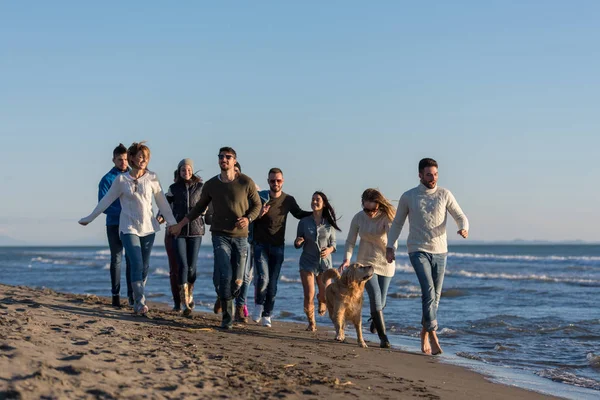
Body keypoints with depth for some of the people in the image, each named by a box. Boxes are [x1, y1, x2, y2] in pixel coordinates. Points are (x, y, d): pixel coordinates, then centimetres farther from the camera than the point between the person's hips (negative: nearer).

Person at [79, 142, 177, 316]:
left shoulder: (152, 178, 2)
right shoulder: (121, 180, -3)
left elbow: (162, 202, 8)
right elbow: (106, 200, 4)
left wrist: (172, 222, 8)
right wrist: (89, 218, 8)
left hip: (148, 228, 3)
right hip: (129, 228, -3)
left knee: (145, 266, 6)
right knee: (137, 264, -15)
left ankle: (137, 302, 17)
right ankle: (140, 303, -18)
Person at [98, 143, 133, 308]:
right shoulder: (107, 179, -3)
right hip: (114, 225, -2)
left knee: (132, 259, -2)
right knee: (116, 259, 6)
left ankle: (132, 295, 0)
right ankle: (116, 295, 12)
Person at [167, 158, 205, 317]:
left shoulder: (200, 187, 5)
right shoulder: (174, 188, 6)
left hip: (195, 230, 0)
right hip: (178, 231, 0)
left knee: (192, 267, 1)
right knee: (183, 266, -10)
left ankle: (190, 294, 28)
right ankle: (185, 303, -10)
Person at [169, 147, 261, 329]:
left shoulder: (246, 182, -2)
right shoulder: (211, 185, 3)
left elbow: (257, 204, 7)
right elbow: (199, 208, 17)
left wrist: (248, 219, -13)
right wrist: (180, 224, 16)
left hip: (240, 237, 0)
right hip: (220, 235, 0)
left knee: (237, 281, 0)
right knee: (225, 276, -14)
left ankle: (225, 302, 31)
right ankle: (227, 318, -5)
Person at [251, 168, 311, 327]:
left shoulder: (288, 200, 2)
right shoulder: (260, 197, -5)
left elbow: (299, 214, 20)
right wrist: (258, 214, -19)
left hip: (278, 247, 2)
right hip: (260, 245, -2)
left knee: (272, 283, 1)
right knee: (263, 278, -16)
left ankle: (267, 315, 13)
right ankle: (258, 305, 9)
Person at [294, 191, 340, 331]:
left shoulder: (329, 223, -1)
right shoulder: (304, 222, -1)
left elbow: (333, 243, 5)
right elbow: (298, 245, 5)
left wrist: (329, 250, -17)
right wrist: (298, 242, -18)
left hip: (324, 262, 1)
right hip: (308, 262, -1)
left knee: (325, 295, 0)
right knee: (309, 296, -8)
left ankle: (322, 302, 40)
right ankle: (311, 323, 15)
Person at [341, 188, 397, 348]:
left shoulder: (386, 217, -18)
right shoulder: (358, 218, -10)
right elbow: (350, 241, -4)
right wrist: (347, 259, -20)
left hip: (385, 263, 0)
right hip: (366, 262, 0)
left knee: (380, 301, 9)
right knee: (375, 296, -16)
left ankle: (374, 319, 46)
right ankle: (383, 337, -13)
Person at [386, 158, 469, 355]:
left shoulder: (445, 194, 1)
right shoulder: (408, 197, -1)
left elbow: (460, 217, -1)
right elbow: (397, 223, 9)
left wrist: (464, 229, -24)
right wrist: (389, 247, 1)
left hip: (439, 251, 3)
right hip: (418, 250, -3)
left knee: (435, 295, 8)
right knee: (428, 291, -19)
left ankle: (424, 333, 25)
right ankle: (433, 336, -20)